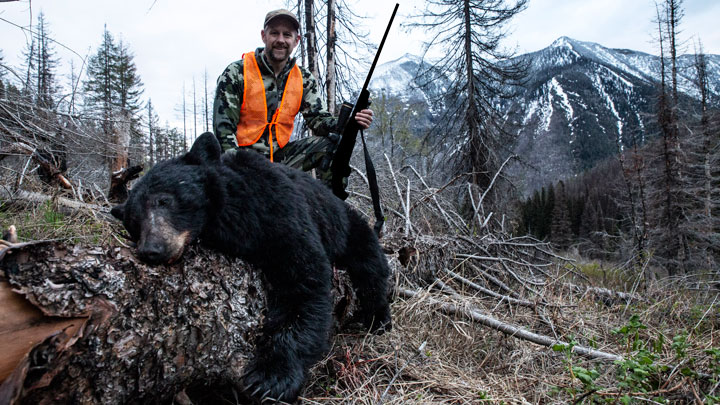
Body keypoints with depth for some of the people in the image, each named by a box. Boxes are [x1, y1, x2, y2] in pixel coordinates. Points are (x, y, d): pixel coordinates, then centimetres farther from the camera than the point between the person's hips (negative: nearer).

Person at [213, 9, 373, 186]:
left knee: (334, 144, -11)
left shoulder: (304, 79, 6)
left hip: (280, 154, 4)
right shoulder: (236, 73, -6)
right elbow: (224, 130, -10)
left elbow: (318, 119, 0)